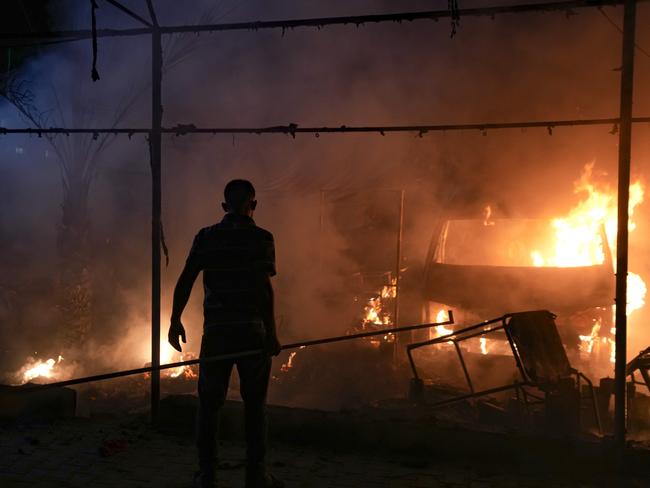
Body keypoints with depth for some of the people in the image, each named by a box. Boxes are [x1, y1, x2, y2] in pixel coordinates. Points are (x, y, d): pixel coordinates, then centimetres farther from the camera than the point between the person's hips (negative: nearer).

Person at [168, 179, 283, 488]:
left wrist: (175, 320, 9)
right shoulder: (261, 237, -4)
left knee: (209, 403, 11)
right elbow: (264, 287, -11)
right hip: (252, 331, -2)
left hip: (216, 332, 2)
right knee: (255, 403, 9)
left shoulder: (206, 237, 5)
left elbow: (186, 280, 1)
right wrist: (271, 332, -9)